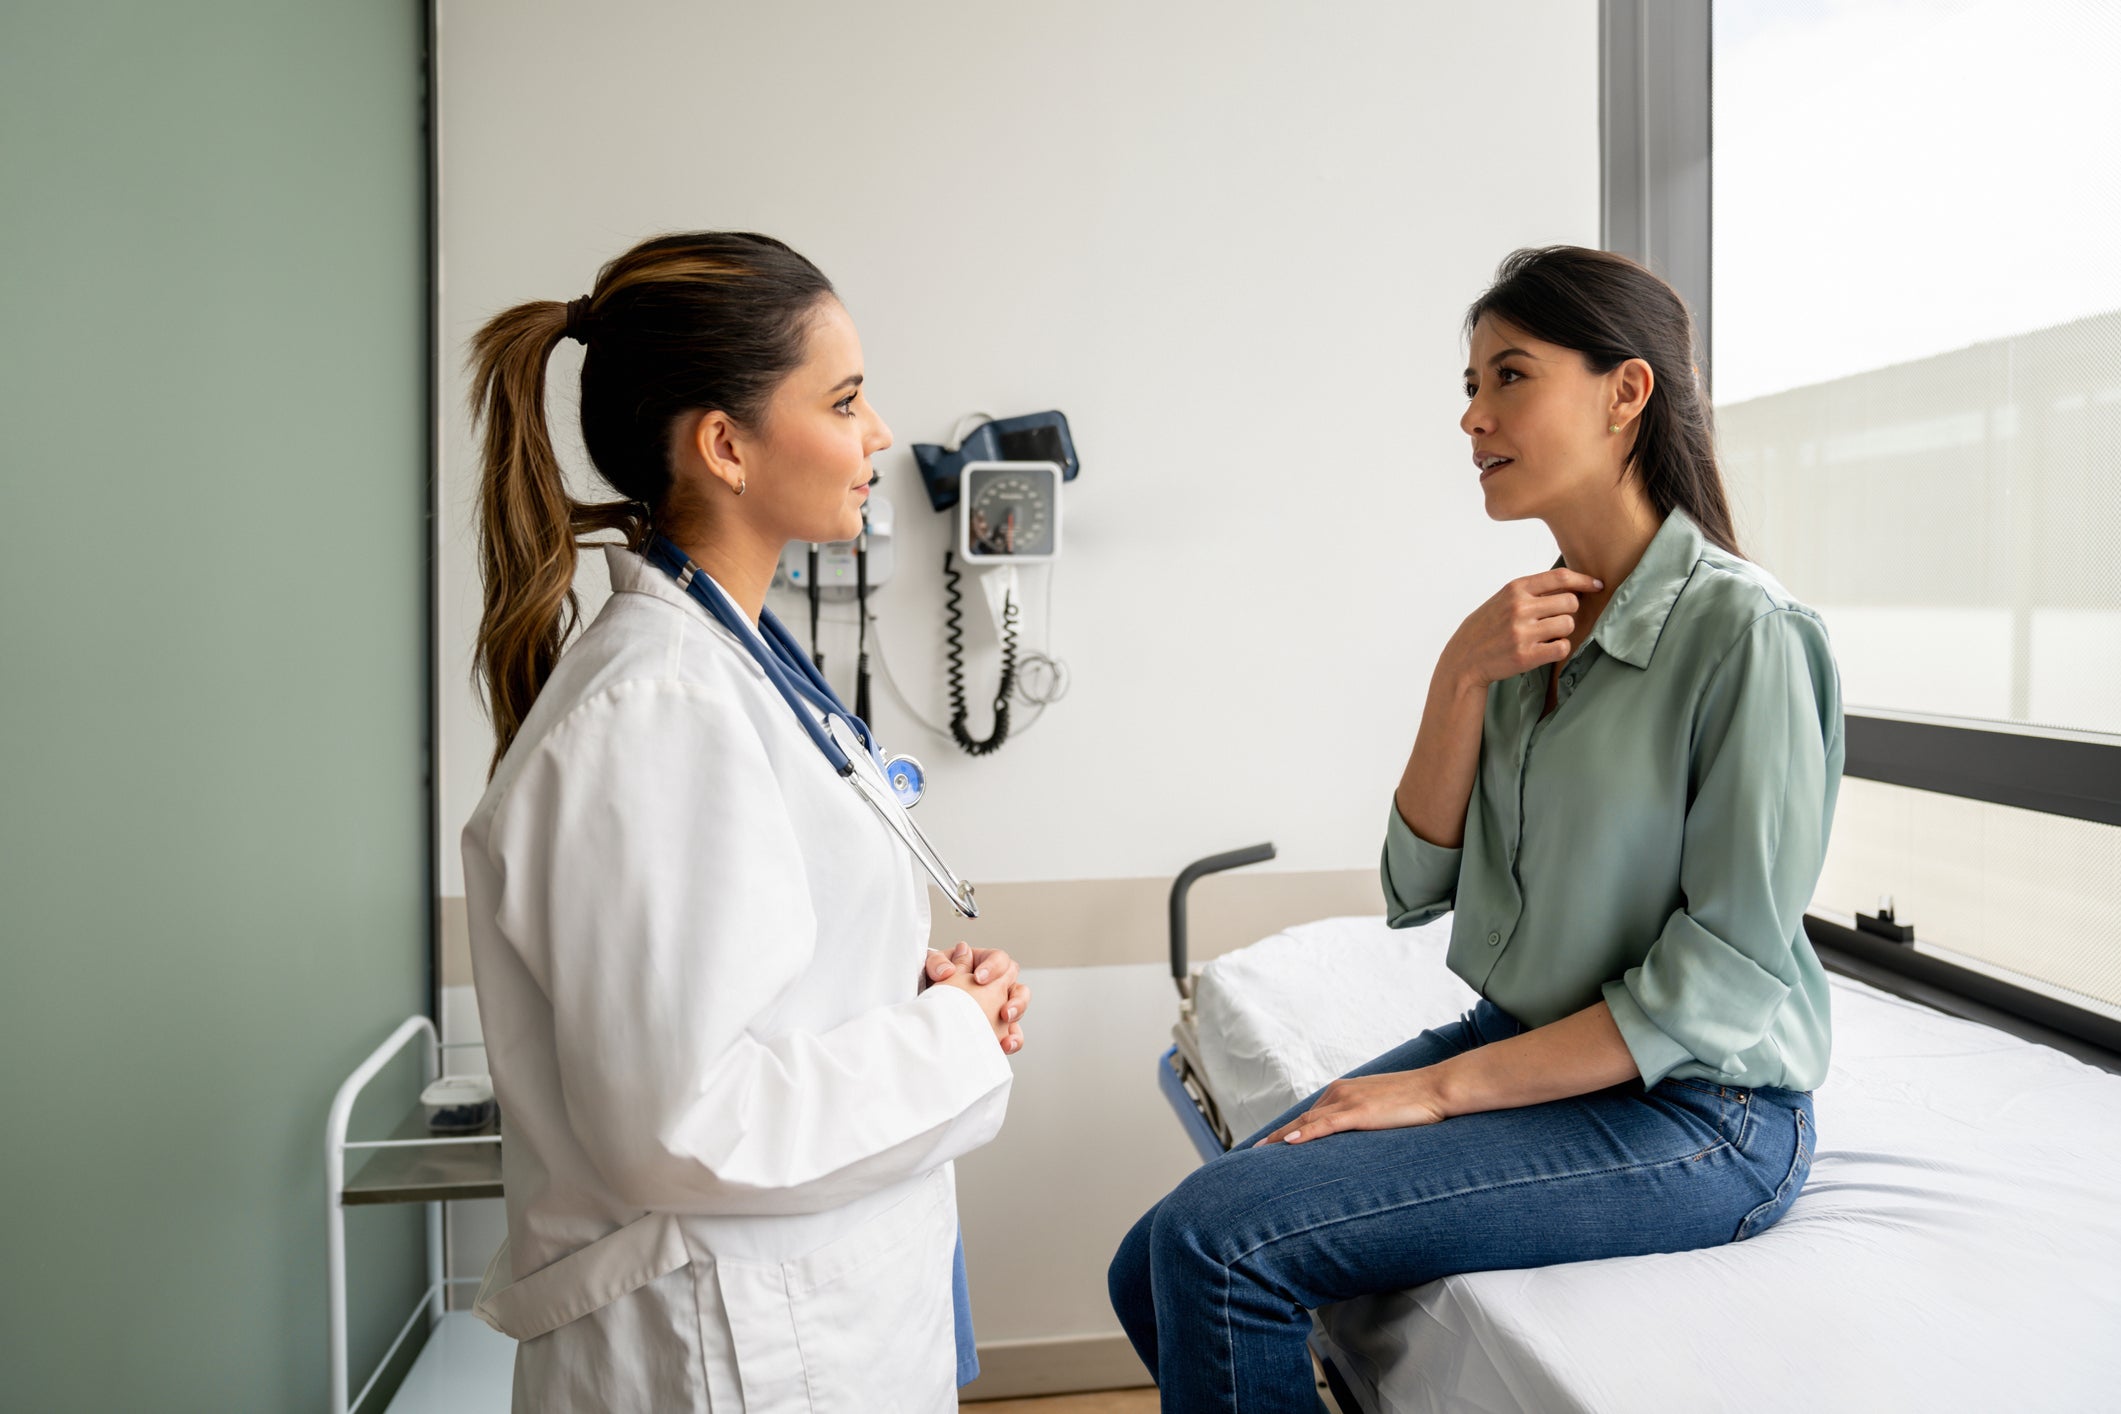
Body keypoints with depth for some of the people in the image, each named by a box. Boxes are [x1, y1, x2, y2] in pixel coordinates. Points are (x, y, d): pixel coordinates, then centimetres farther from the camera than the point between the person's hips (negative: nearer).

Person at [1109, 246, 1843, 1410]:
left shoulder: (1744, 632, -15)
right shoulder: (1527, 621, 6)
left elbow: (1723, 981, -17)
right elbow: (1418, 891, 4)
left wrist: (1443, 1088, -16)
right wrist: (1461, 675, -10)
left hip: (1691, 1111, -6)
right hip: (1518, 1048, 6)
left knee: (1217, 1239, -20)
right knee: (1157, 1273, -6)